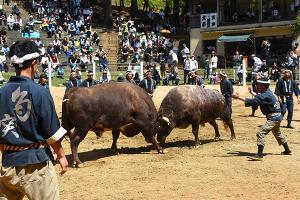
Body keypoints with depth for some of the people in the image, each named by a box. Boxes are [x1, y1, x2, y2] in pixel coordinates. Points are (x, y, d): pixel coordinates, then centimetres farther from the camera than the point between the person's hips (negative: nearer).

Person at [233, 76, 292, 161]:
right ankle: (287, 150, 44)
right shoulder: (267, 92, 7)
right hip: (277, 116, 11)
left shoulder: (266, 95, -23)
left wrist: (239, 97, -33)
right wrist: (252, 92, 18)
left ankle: (260, 155, -22)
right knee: (277, 133, 29)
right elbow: (259, 97, 27)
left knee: (260, 133, -18)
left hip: (273, 118, -11)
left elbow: (253, 101, -31)